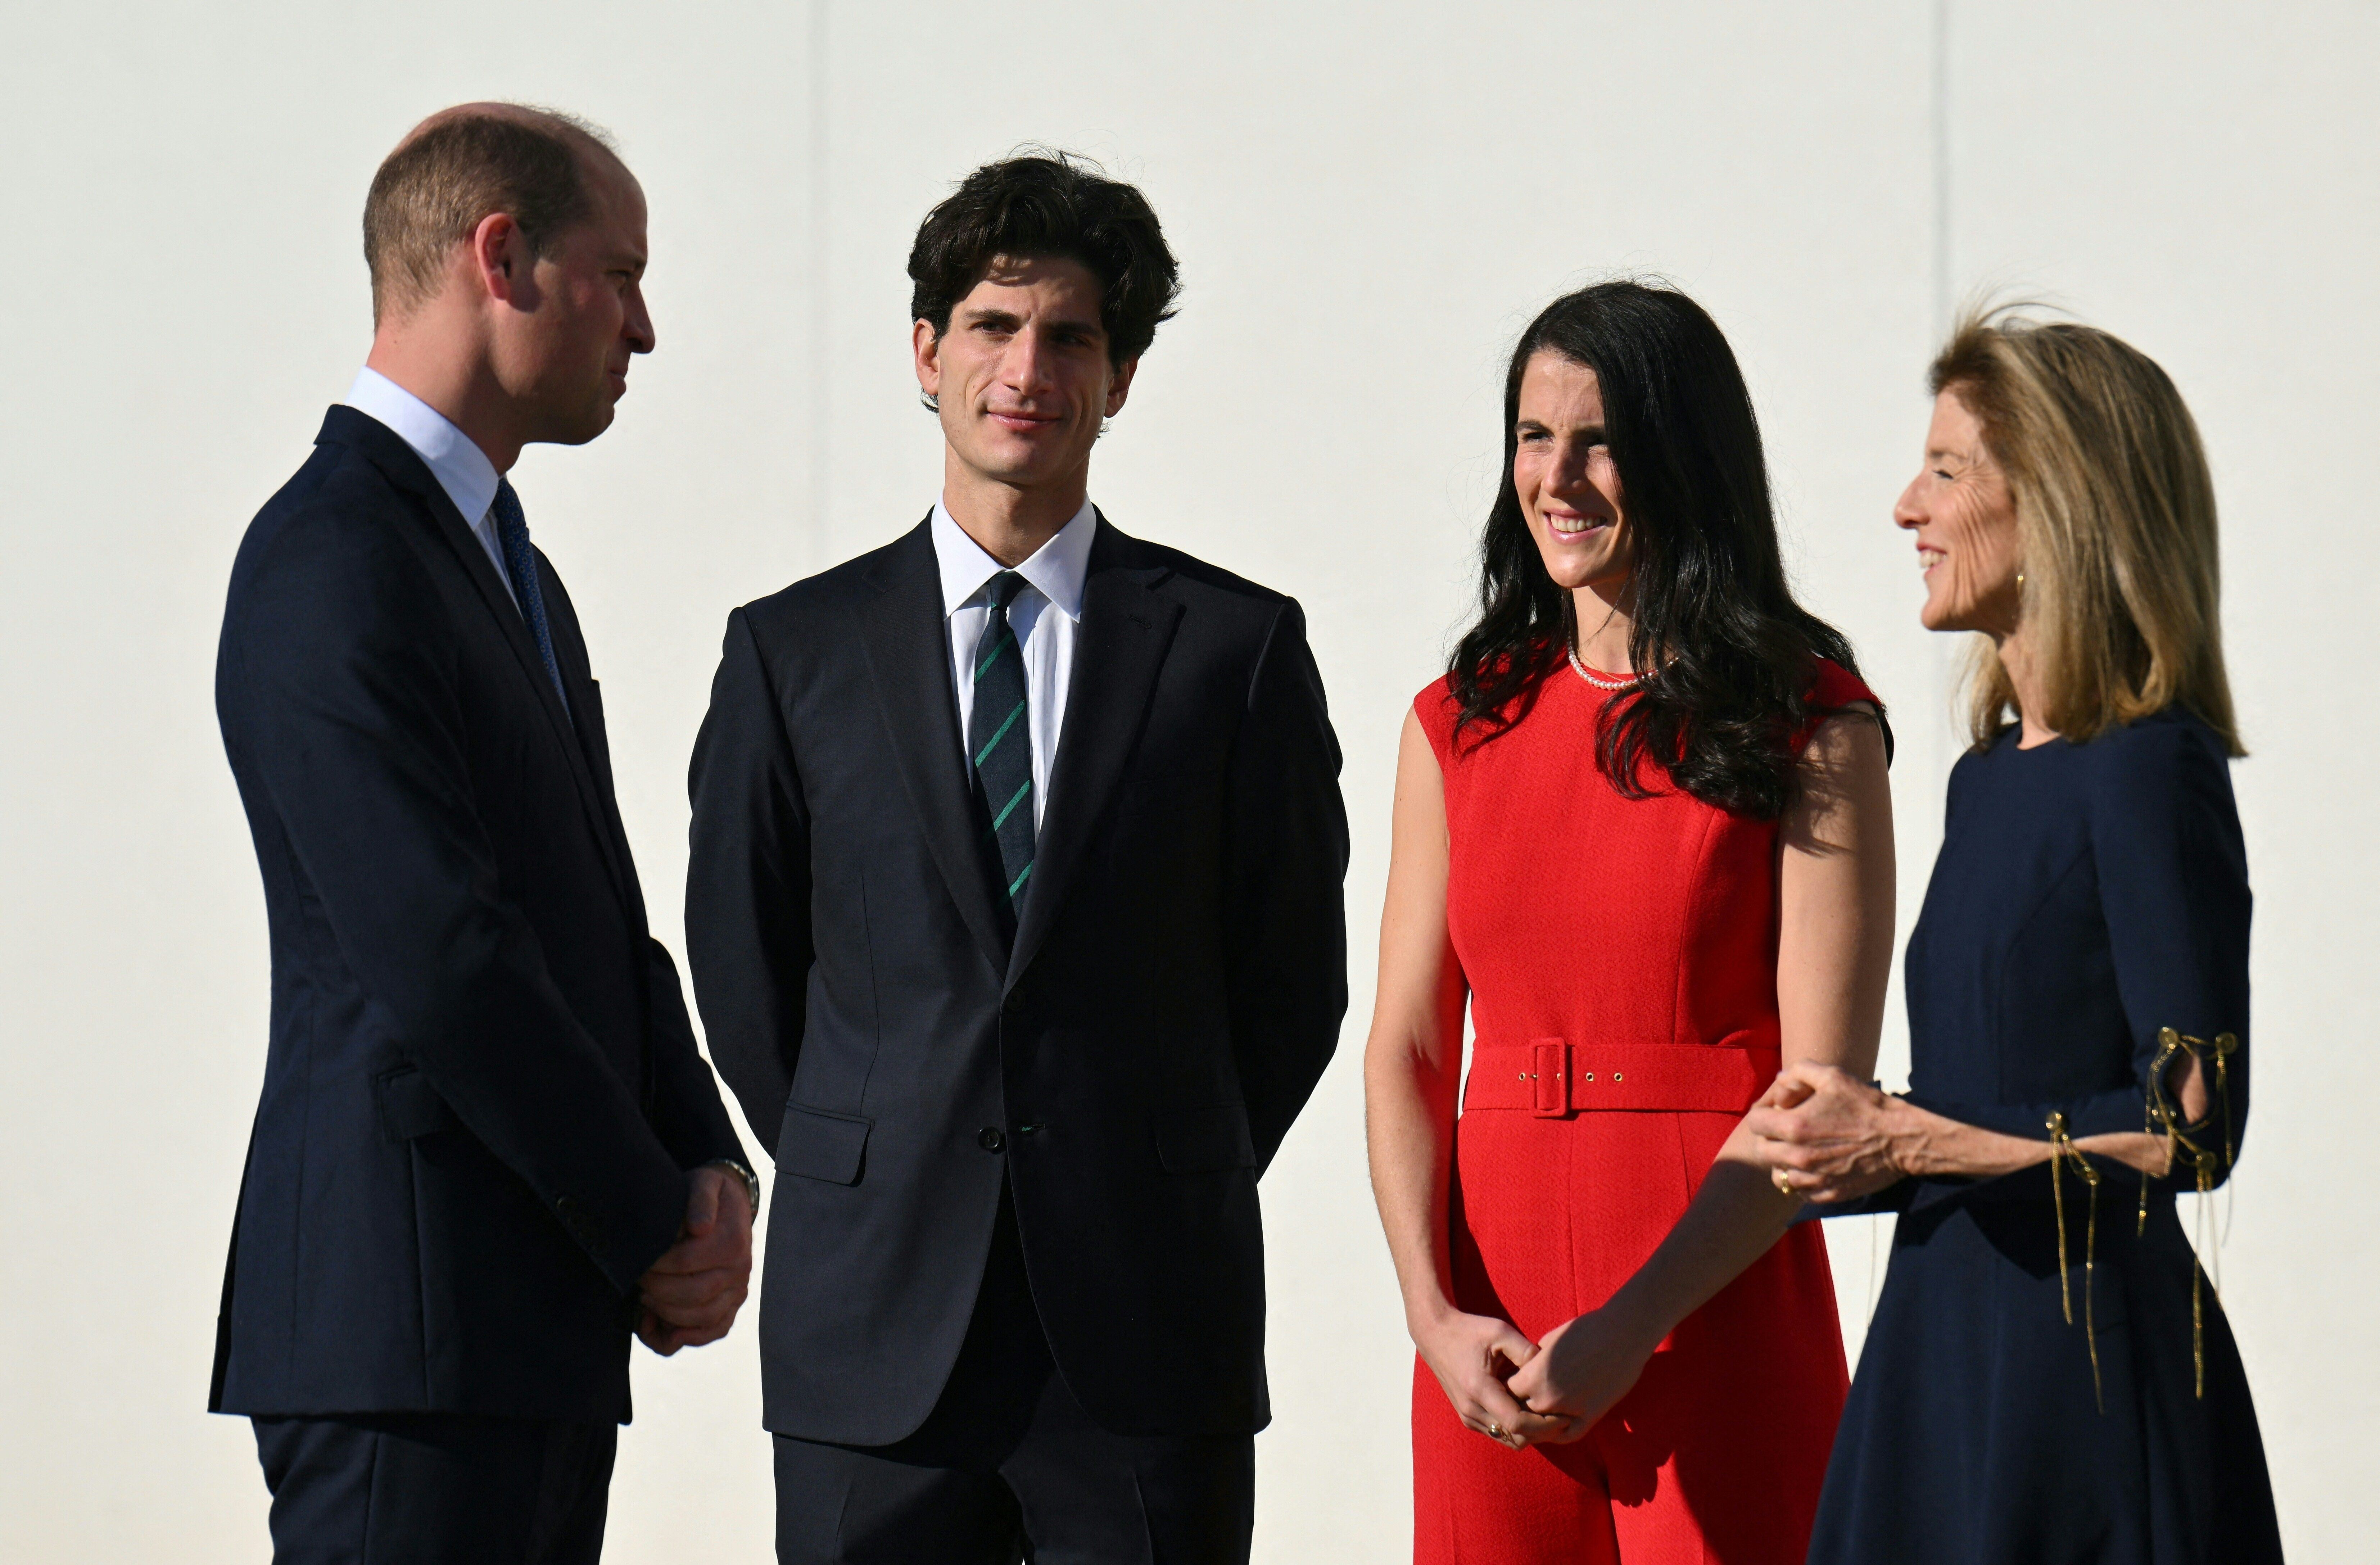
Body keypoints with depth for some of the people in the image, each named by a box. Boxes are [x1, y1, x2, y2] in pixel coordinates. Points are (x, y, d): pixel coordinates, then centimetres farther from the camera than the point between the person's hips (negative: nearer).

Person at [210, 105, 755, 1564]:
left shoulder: (508, 567, 21)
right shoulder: (332, 563, -12)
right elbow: (440, 957, -18)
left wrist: (709, 1173, 3)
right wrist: (652, 1228, -11)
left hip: (546, 1334, 9)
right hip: (408, 1332, -9)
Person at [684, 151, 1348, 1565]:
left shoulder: (1237, 647, 5)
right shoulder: (795, 651, 8)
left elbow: (1294, 974, 9)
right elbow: (743, 969, 13)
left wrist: (1165, 1206, 7)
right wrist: (871, 1187, 9)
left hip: (1149, 1341, -1)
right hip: (877, 1342, 1)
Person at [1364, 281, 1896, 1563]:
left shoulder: (1808, 726, -3)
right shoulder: (1460, 725, 11)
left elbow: (1826, 1083, -8)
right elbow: (1407, 1049, 8)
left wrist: (1627, 1333, -15)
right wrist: (1436, 1316, -6)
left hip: (1719, 1329, -4)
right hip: (1490, 1344, 4)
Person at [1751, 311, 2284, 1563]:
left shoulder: (2150, 774, -12)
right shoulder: (1988, 777, 14)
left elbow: (2192, 1127, -16)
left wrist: (1901, 1145, -14)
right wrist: (1846, 1146, 1)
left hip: (2093, 1351, -8)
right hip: (1943, 1339, 8)